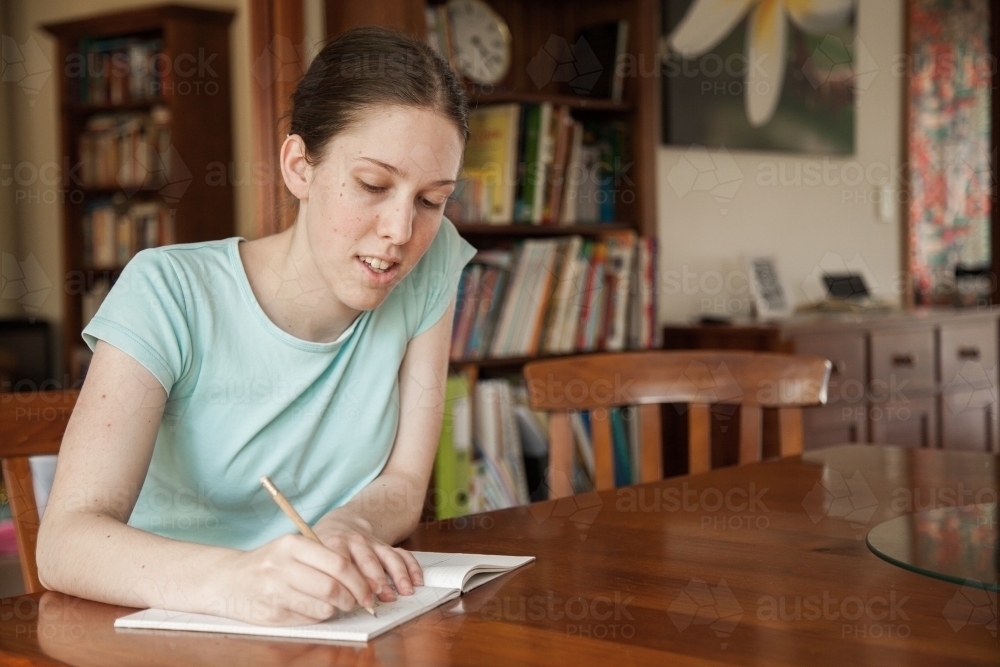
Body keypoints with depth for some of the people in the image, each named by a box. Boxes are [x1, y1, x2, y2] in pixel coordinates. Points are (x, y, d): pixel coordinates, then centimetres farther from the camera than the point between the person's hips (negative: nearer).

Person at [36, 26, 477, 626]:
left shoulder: (431, 267, -3)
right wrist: (232, 578, -42)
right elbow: (66, 541, -23)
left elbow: (403, 485, 1)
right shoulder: (170, 295, -15)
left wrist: (343, 530, -22)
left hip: (338, 629, 2)